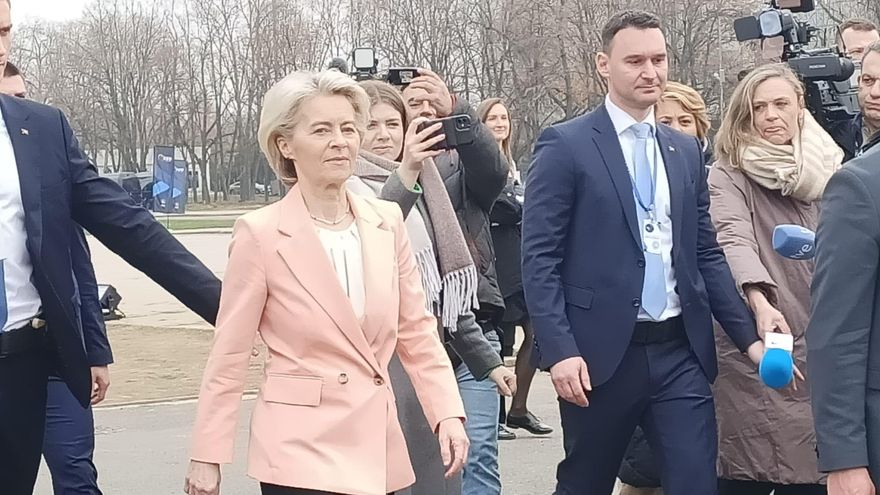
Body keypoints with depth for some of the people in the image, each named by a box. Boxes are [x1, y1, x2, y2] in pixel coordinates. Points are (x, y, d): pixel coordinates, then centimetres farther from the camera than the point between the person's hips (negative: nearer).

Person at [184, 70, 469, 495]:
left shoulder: (387, 222, 5)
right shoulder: (261, 234, -8)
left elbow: (416, 332, 10)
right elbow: (229, 355, -5)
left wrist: (447, 413, -2)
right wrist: (208, 456, -4)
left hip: (377, 445, 5)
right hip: (302, 450, -4)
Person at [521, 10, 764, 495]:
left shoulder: (686, 150, 13)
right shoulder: (565, 145, -4)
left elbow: (706, 254, 15)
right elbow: (539, 258, -8)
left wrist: (749, 336, 7)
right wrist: (559, 349, -17)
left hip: (680, 353, 4)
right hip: (600, 353, -4)